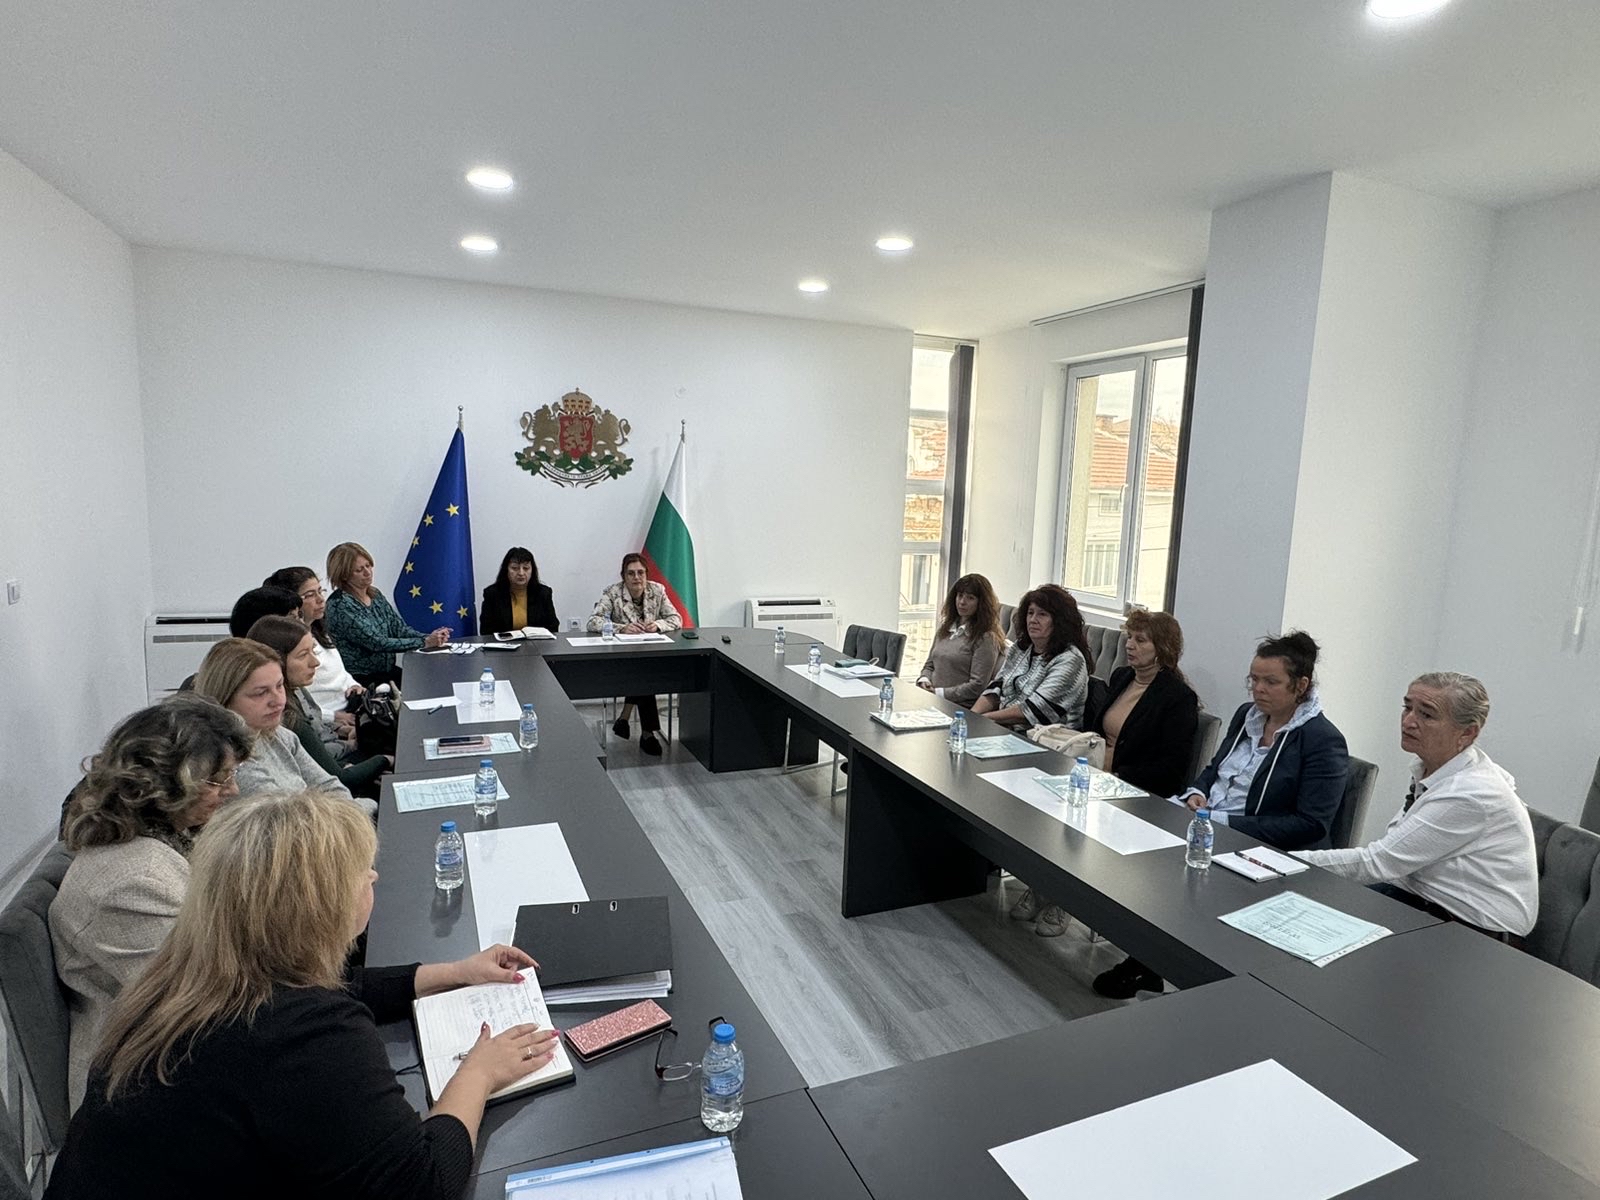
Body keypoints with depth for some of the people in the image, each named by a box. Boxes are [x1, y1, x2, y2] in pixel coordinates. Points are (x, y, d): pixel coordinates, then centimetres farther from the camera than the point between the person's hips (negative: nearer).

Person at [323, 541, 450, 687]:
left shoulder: (375, 595, 9)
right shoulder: (339, 605, -15)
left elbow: (399, 628, 5)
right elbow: (378, 643, -20)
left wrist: (429, 637, -15)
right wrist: (425, 642, -23)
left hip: (389, 671, 7)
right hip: (361, 679, -7)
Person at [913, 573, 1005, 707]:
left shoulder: (986, 638, -6)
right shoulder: (944, 629, 18)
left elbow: (978, 686, -11)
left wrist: (939, 693, -12)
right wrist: (924, 680, 2)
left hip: (962, 708, -7)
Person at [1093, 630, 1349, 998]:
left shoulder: (1324, 742, -11)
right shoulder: (1247, 713, 9)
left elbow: (1311, 825, -17)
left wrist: (1224, 823, -21)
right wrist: (1197, 793, -2)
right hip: (1203, 819, 7)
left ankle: (1146, 967, -3)